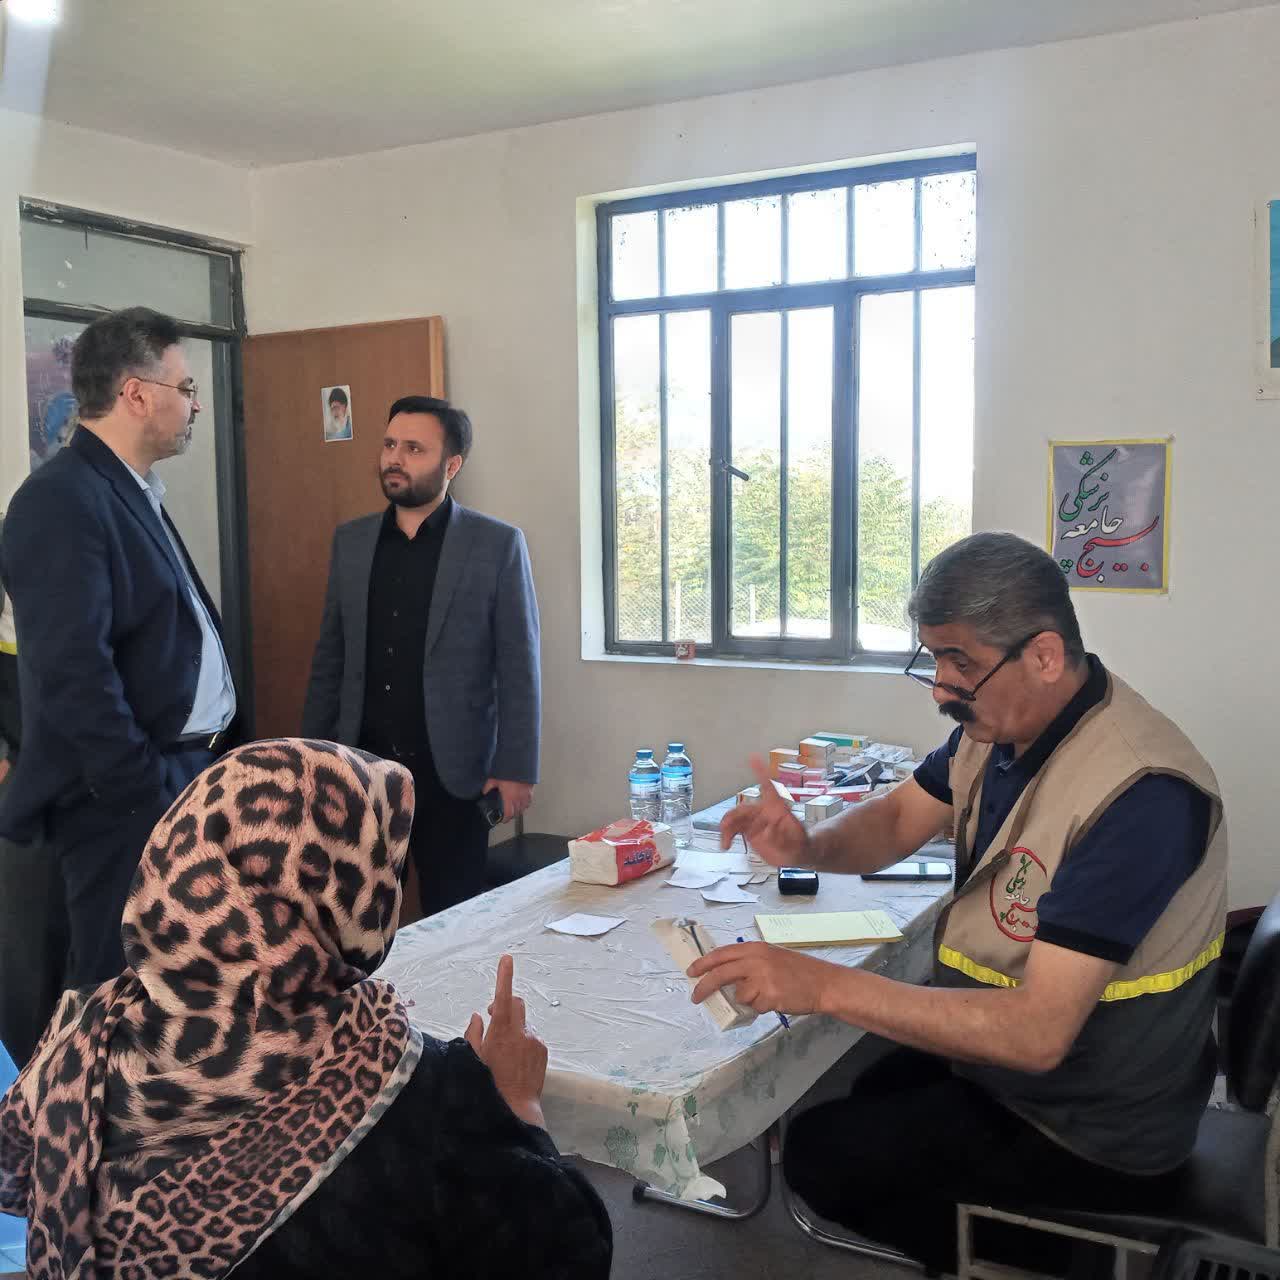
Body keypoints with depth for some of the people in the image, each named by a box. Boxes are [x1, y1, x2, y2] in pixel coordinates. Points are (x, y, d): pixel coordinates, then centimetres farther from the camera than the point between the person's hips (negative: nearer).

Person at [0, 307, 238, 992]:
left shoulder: (133, 490, 13)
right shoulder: (63, 500, -17)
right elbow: (74, 674, -23)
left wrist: (192, 770, 13)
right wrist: (148, 799, -20)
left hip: (182, 772, 9)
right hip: (125, 801, -9)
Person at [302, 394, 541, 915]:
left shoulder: (497, 545, -5)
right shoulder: (351, 540, 8)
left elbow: (518, 667, -5)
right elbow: (330, 657, 12)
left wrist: (516, 770, -8)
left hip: (452, 771, -3)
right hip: (362, 764, 4)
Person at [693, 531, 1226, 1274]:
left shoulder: (1137, 794, -34)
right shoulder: (998, 723, -6)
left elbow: (1039, 1031, -37)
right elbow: (894, 823, 4)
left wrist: (826, 985, -40)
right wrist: (805, 847, -19)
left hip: (1092, 1134, -8)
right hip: (1007, 1049, 8)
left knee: (818, 1155, 0)